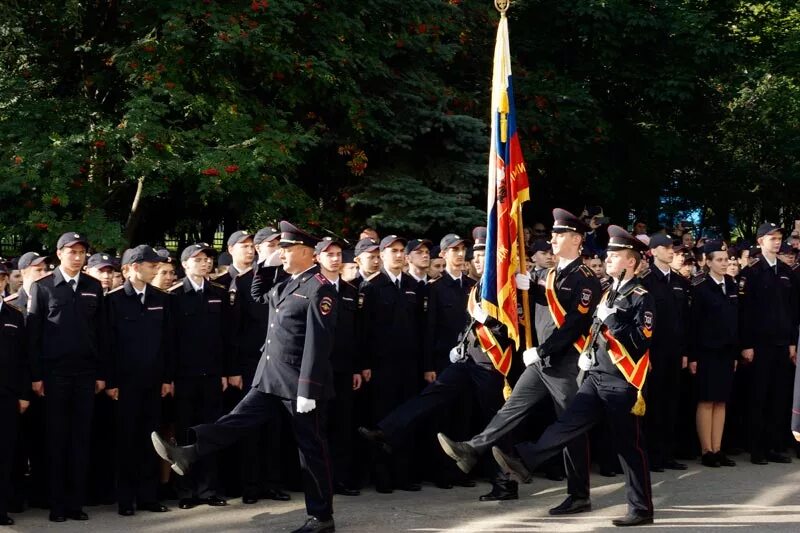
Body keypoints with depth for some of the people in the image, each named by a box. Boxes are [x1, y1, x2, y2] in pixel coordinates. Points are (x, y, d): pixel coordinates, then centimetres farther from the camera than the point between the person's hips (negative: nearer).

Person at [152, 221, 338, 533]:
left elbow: (318, 343, -20)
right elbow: (257, 298, 33)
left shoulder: (319, 288, -14)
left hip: (299, 383, -8)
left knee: (311, 450, 1)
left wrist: (308, 389, -23)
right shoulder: (286, 284, 13)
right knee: (237, 422, 0)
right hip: (271, 380, 8)